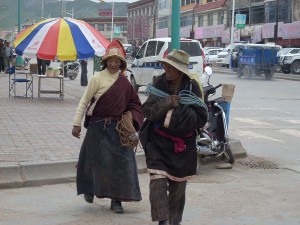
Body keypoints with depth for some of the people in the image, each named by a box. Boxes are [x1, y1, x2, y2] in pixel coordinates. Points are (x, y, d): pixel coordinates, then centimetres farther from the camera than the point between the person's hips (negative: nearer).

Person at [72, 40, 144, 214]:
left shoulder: (124, 82, 6)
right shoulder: (97, 78, -6)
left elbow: (134, 104, 13)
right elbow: (84, 102, -4)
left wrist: (131, 119, -5)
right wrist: (77, 124, -7)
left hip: (118, 128, 4)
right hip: (98, 127, -3)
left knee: (120, 162, 0)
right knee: (97, 160, 3)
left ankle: (116, 199, 8)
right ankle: (89, 189, 30)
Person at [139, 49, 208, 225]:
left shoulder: (192, 86, -9)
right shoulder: (160, 83, -4)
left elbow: (201, 118, -12)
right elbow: (148, 111, -7)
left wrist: (178, 109, -21)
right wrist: (167, 102, -21)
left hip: (184, 144, 0)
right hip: (159, 143, 0)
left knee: (178, 185, 13)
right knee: (158, 182, -14)